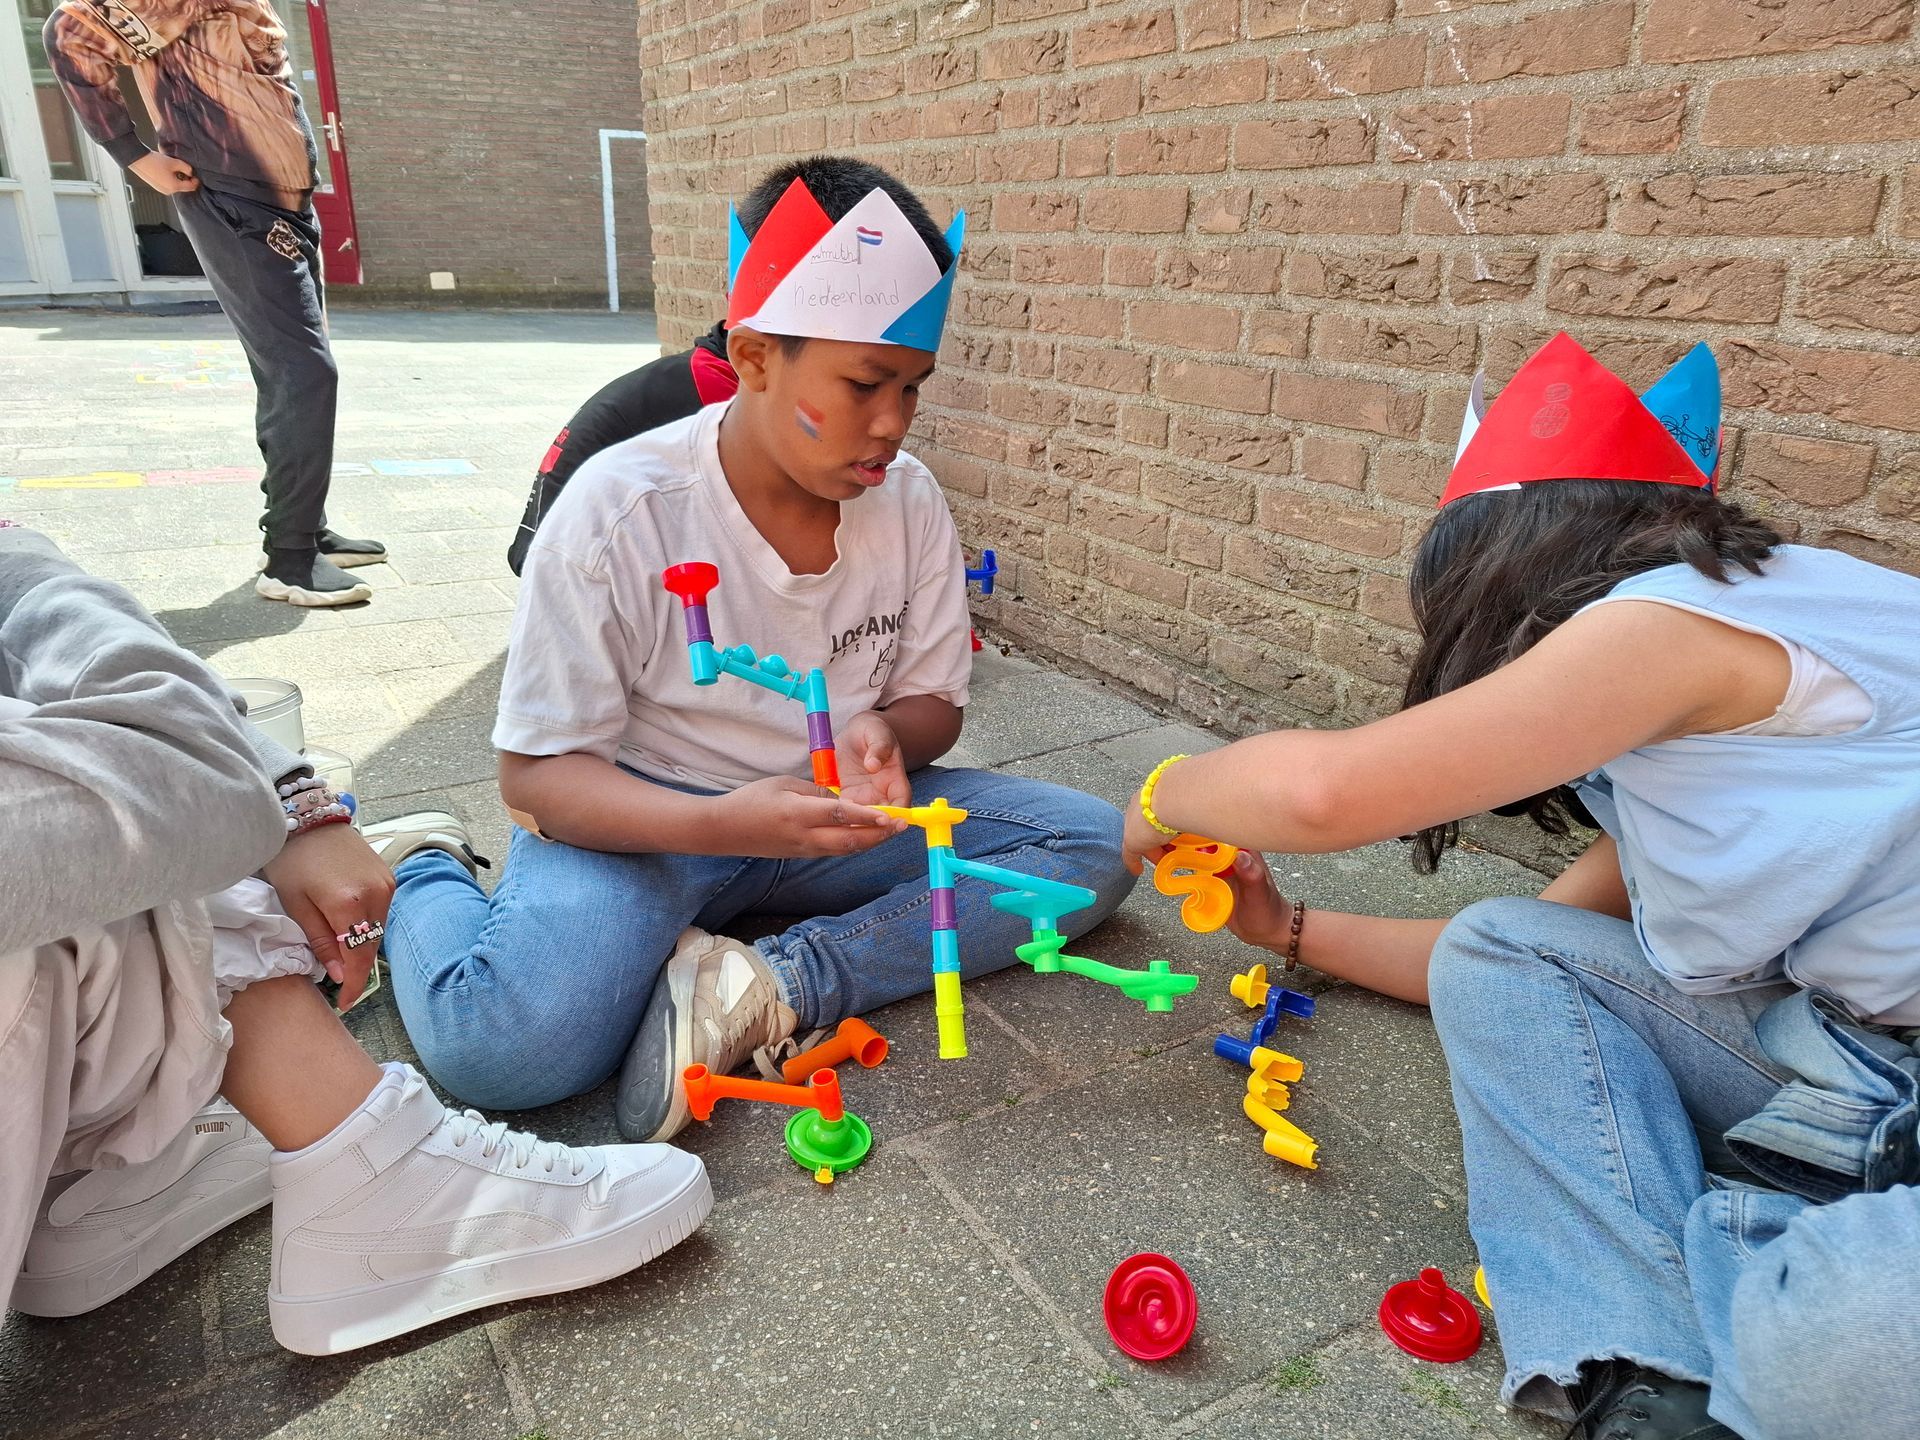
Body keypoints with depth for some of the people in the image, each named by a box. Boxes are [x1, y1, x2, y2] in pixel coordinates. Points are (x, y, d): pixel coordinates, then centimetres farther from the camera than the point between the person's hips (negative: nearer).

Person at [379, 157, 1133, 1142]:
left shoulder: (909, 500, -5)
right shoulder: (618, 512, -18)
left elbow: (934, 702, 6)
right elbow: (535, 769, -15)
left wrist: (885, 732, -21)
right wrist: (720, 824, -34)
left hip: (833, 818, 5)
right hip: (643, 823, -4)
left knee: (1095, 845, -11)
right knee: (507, 1047, -32)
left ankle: (773, 986, -23)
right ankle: (421, 876, 5)